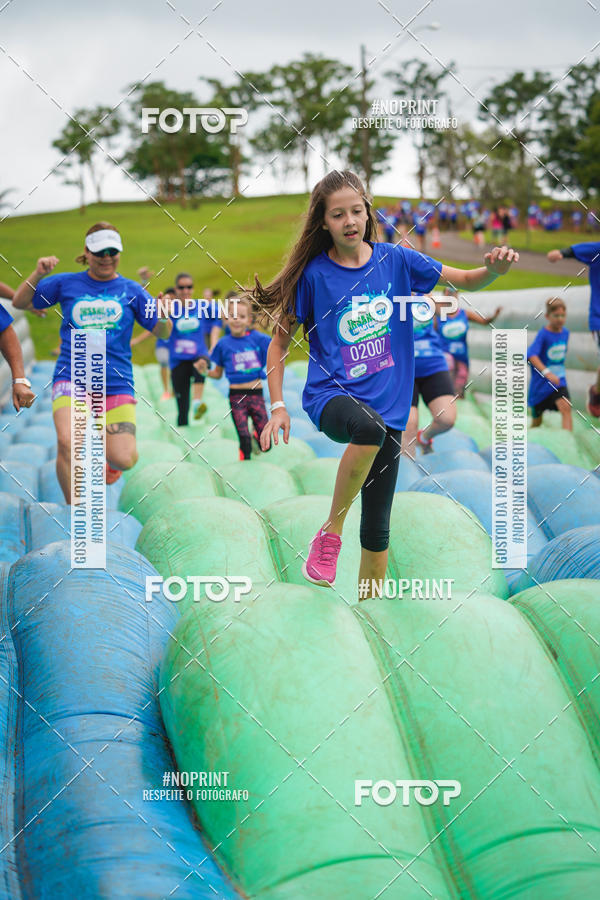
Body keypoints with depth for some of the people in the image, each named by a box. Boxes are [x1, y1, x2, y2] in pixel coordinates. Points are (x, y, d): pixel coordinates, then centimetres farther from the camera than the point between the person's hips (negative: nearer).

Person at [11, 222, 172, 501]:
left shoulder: (130, 290, 9)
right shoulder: (66, 283, 9)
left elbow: (162, 332, 6)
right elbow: (20, 302, 12)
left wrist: (163, 315, -17)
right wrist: (38, 274, -5)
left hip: (117, 382, 1)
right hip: (71, 377, -1)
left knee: (123, 460, -11)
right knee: (67, 442, -27)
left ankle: (106, 453, 30)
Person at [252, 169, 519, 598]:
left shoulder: (395, 259, 2)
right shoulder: (314, 273, -4)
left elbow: (465, 280, 4)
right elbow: (279, 342, 4)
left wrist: (493, 268, -19)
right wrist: (278, 407, -5)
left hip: (388, 406, 4)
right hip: (330, 395, -3)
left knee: (377, 528, 5)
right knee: (370, 427, -40)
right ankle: (331, 531, -22)